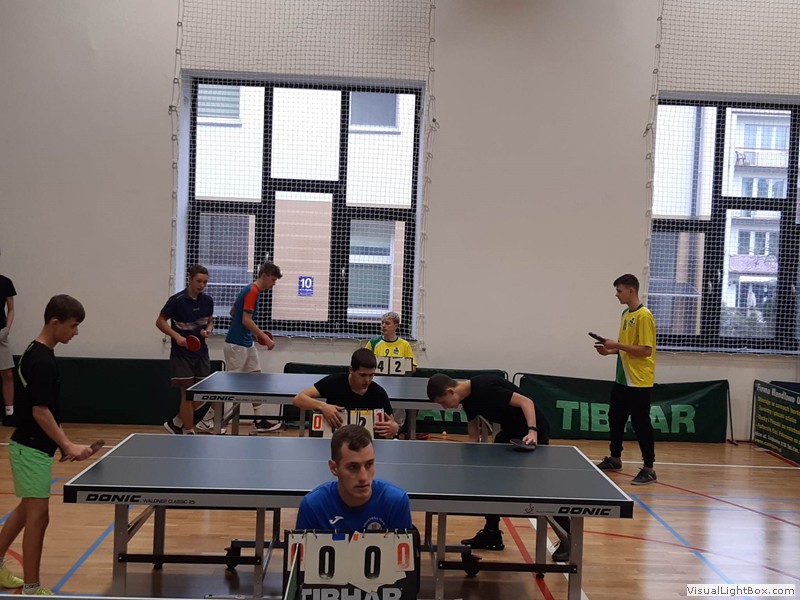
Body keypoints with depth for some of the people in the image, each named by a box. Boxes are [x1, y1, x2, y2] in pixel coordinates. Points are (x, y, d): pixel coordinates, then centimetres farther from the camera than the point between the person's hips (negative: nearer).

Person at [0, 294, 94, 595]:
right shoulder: (41, 360, -22)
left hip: (30, 445, 10)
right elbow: (40, 412, -24)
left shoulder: (35, 353, 9)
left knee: (27, 509, 22)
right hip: (32, 448, -10)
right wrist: (68, 445, -23)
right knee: (38, 516, -4)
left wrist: (61, 441, 18)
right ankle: (31, 589, 3)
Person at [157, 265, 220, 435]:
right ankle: (188, 431, 4)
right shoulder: (177, 300, -12)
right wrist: (177, 336, -20)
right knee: (187, 393, -6)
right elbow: (160, 321, -6)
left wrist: (208, 330, -6)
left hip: (201, 351, 6)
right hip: (181, 352, -5)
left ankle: (176, 423, 26)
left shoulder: (207, 301, 3)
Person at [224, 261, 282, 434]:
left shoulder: (251, 290, 12)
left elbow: (233, 311, 21)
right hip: (236, 344, -10)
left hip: (247, 344, 10)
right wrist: (266, 338, -19)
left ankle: (261, 420, 10)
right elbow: (246, 320, -24)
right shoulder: (252, 291, -17)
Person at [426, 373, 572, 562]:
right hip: (510, 431, 9)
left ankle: (568, 539, 3)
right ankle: (491, 534, 19)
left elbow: (526, 401, -27)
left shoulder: (485, 387, -27)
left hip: (532, 433, -9)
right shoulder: (467, 397, 1)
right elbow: (474, 434, 12)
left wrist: (532, 431, -37)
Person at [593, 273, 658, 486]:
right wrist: (611, 350, 5)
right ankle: (615, 458, 33)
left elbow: (646, 350, -21)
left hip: (639, 382, -9)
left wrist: (617, 345, -21)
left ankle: (649, 469, 5)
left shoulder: (644, 316, -16)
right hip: (622, 379, 9)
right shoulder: (625, 314, 12)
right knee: (615, 418, 17)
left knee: (641, 424, -4)